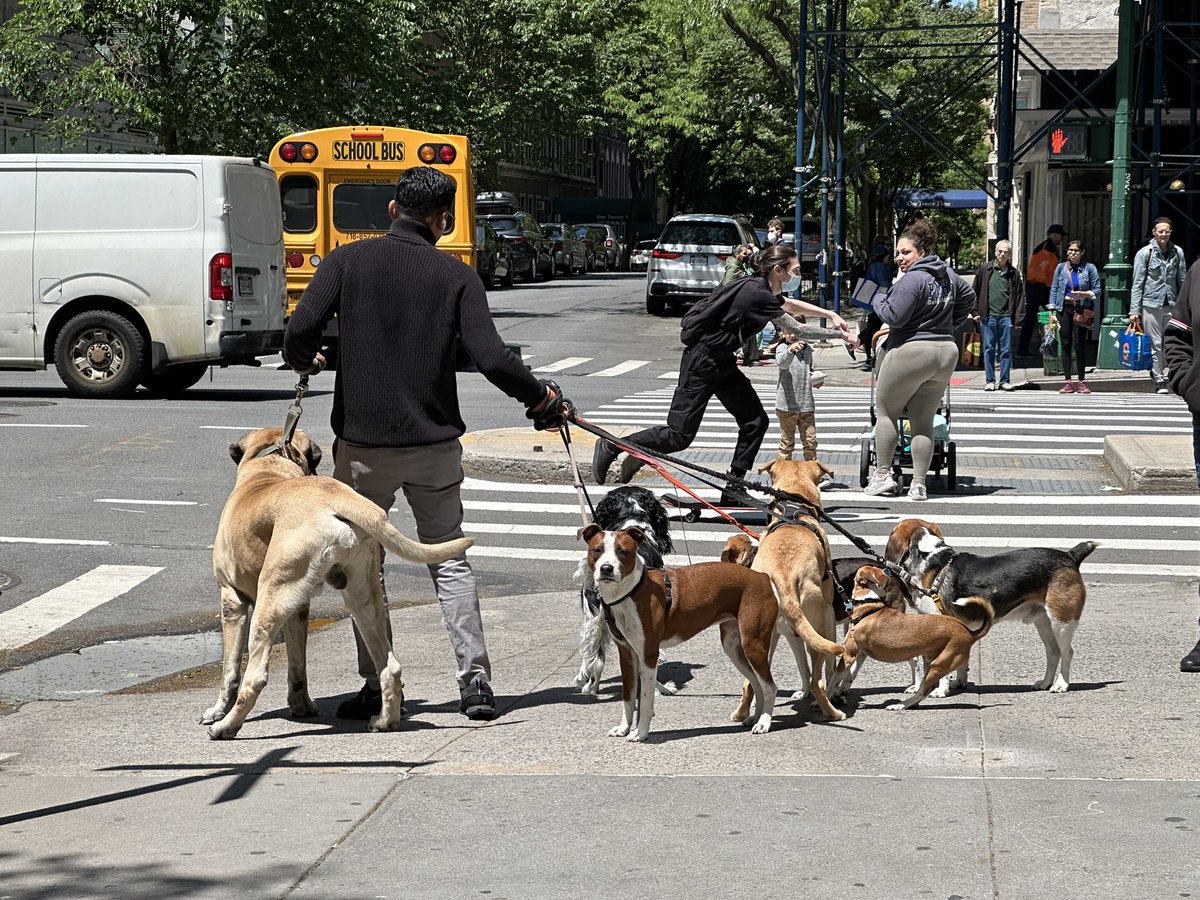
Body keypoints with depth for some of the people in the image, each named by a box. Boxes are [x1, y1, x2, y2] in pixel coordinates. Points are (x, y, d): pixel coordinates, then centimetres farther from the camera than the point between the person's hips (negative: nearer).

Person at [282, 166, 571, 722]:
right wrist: (542, 399, 6)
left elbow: (300, 330, -13)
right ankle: (475, 680, 5)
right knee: (449, 561, 13)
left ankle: (377, 687, 10)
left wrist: (303, 362, 11)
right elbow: (491, 359, -10)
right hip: (435, 443, 1)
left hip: (363, 442, -1)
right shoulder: (457, 276, -1)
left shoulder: (347, 261, -2)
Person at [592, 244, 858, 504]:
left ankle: (732, 493, 8)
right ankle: (610, 447, 8)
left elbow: (791, 305, 27)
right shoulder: (757, 294, -22)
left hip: (723, 364, 10)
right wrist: (843, 337, -7)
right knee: (679, 435, -7)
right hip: (701, 364, -10)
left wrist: (830, 314, 23)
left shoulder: (761, 289, 6)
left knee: (755, 421, 3)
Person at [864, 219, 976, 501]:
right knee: (924, 421, 10)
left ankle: (882, 475, 8)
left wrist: (879, 301, 1)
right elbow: (968, 297, 26)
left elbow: (894, 317, -18)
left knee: (885, 411, 9)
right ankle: (919, 484, 6)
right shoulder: (948, 275, 11)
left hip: (911, 351, -7)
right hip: (947, 352, 7)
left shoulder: (913, 280, -16)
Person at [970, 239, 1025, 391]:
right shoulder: (985, 269, 4)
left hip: (1006, 316, 1)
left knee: (1006, 350, 3)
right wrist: (976, 312, 3)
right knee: (989, 349, 3)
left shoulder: (1014, 273, 7)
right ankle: (990, 380, 9)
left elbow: (1020, 295, 8)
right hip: (988, 316, 0)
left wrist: (1018, 316, 1)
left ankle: (1005, 381, 9)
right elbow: (975, 291, 7)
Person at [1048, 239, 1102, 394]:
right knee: (1065, 345, 0)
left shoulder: (1089, 268, 3)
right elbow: (1054, 289, 9)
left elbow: (1097, 290, 2)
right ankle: (1068, 382, 2)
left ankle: (1082, 382, 2)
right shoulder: (1061, 267, 9)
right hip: (1064, 308, 2)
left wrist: (1084, 294, -16)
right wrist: (1051, 311, 2)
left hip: (1081, 309, -2)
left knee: (1080, 345, -5)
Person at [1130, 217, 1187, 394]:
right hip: (1151, 304, -3)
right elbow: (1137, 284, -1)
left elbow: (1182, 281, 14)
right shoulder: (1144, 253, 0)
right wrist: (1134, 311, -7)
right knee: (1156, 344, -1)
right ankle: (1159, 380, 6)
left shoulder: (1178, 253, 9)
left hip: (1172, 305, 3)